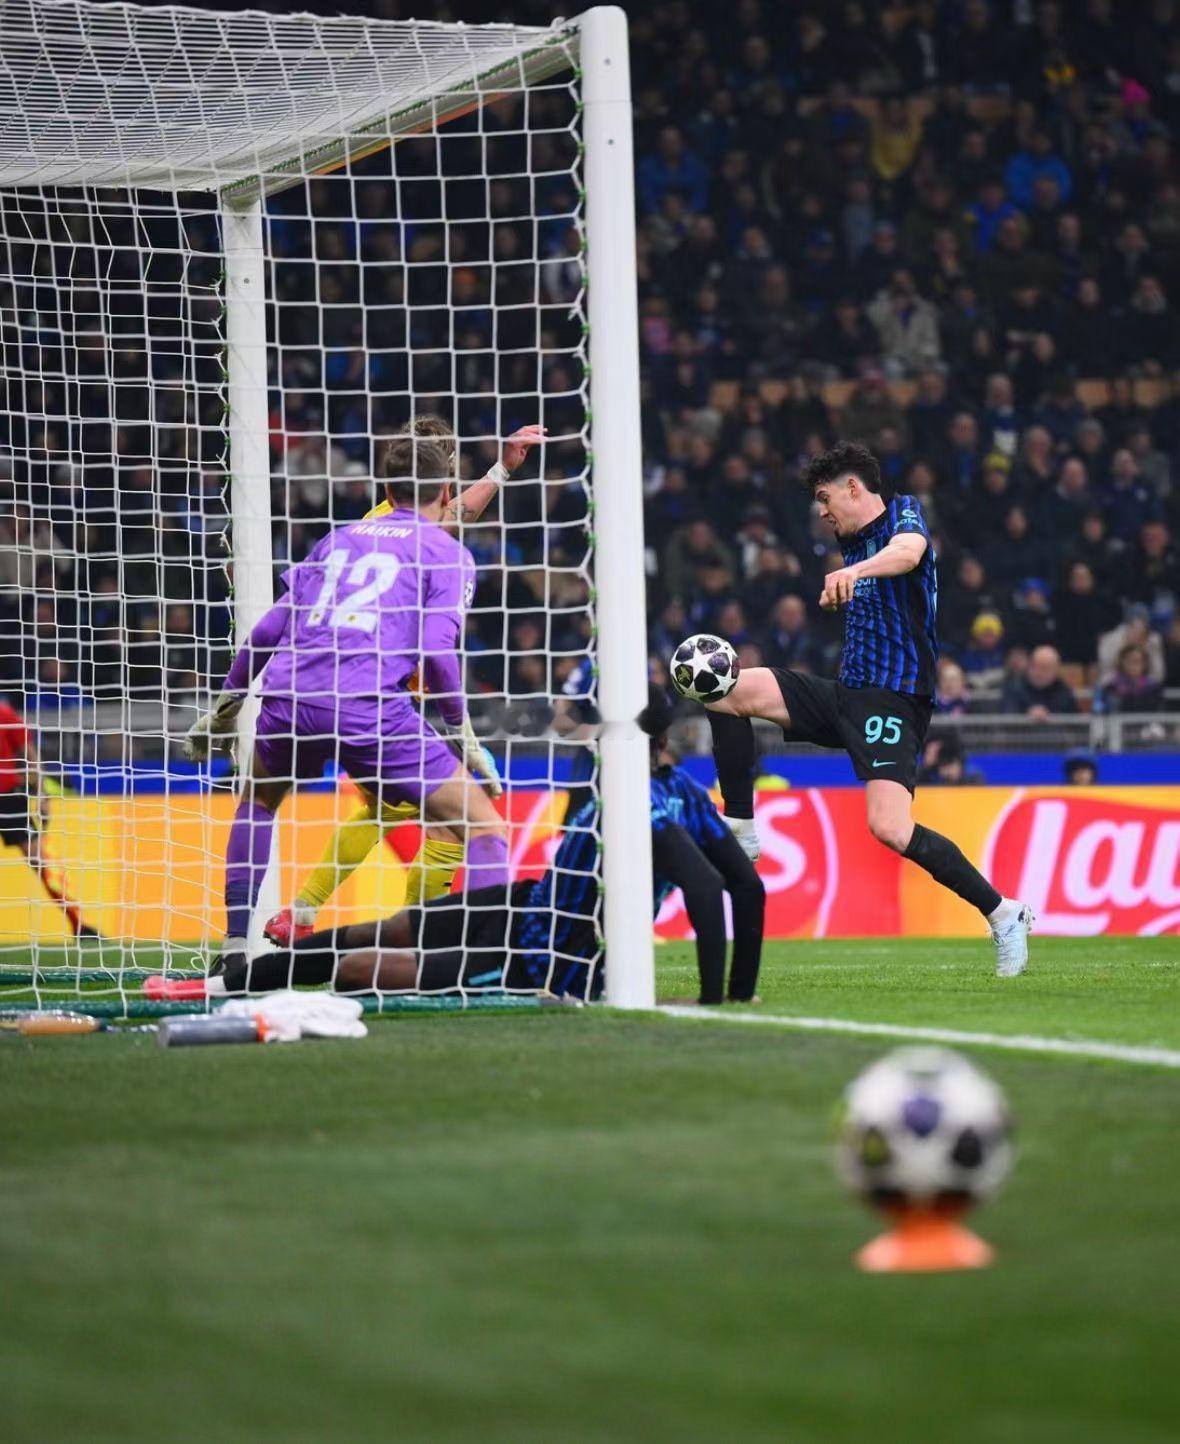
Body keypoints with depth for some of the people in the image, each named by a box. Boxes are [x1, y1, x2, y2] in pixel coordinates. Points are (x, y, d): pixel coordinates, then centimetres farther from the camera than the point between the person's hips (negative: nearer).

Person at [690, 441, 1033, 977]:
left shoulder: (904, 514, -6)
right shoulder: (852, 542, 19)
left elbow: (908, 552, -32)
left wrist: (856, 571, -50)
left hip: (894, 700, -8)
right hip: (846, 692, 8)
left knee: (890, 828, -24)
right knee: (727, 689, -5)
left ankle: (1003, 913, -10)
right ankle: (739, 830, 0)